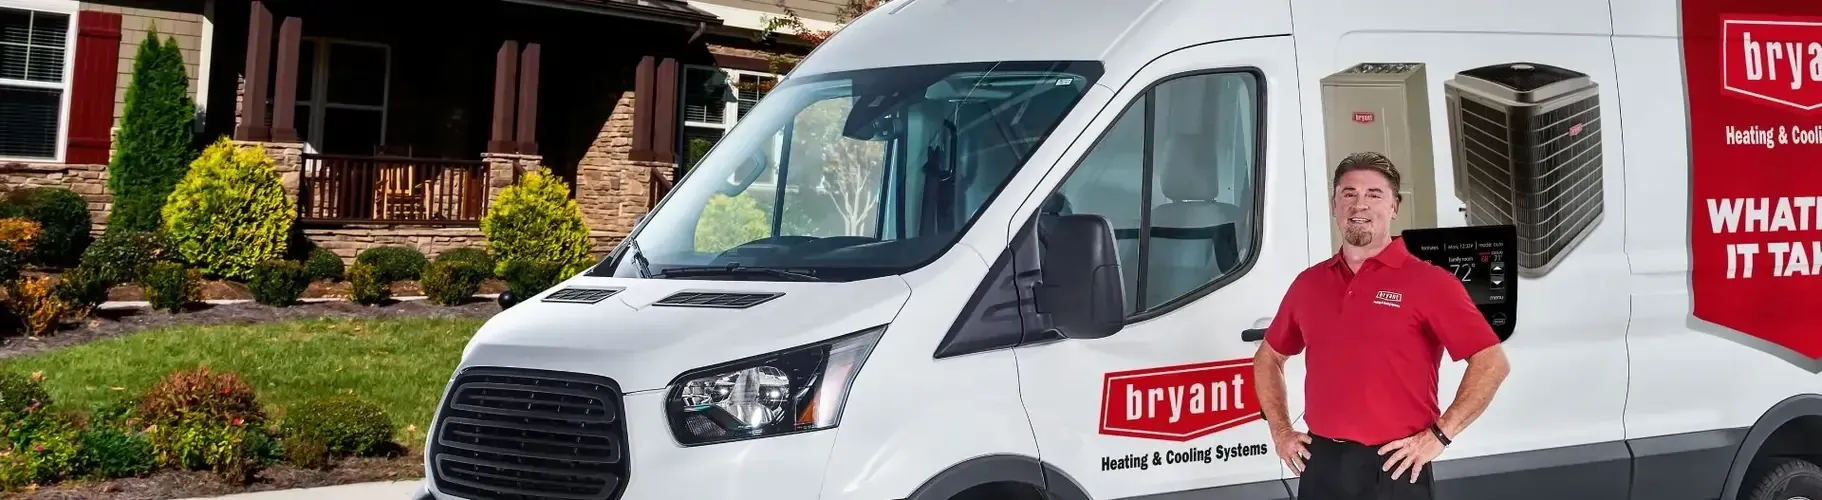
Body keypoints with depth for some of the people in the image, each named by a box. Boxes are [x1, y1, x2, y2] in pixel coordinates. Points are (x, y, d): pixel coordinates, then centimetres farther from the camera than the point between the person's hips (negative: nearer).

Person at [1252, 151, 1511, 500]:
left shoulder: (1428, 282, -5)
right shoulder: (1308, 283, 10)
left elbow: (1491, 363, -8)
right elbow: (1268, 357, 23)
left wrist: (1439, 435, -11)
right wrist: (1280, 430, 12)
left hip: (1393, 468, -4)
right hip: (1320, 465, 5)